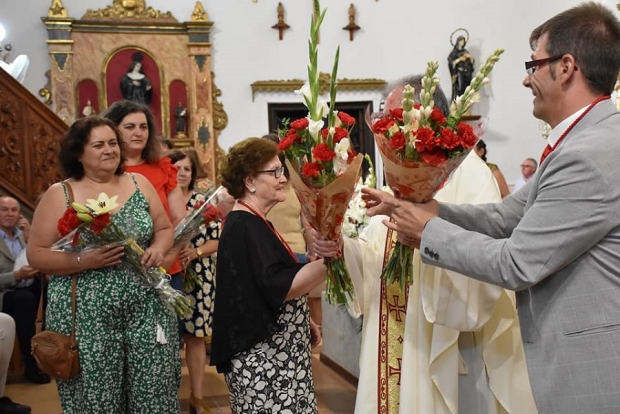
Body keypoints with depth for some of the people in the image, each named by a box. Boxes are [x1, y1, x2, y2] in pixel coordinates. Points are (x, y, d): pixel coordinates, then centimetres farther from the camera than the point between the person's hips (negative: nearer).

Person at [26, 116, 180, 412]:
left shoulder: (139, 184, 6)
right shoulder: (59, 195, -2)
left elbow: (165, 229, 14)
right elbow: (36, 255, -5)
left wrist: (158, 249, -9)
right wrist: (84, 260, -20)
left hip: (146, 308, 3)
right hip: (87, 316, -2)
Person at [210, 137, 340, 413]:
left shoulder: (253, 223, 14)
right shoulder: (244, 227, -17)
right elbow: (279, 287, -26)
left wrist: (303, 323, 20)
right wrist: (329, 262, -30)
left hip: (274, 352, 10)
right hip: (262, 357, -10)